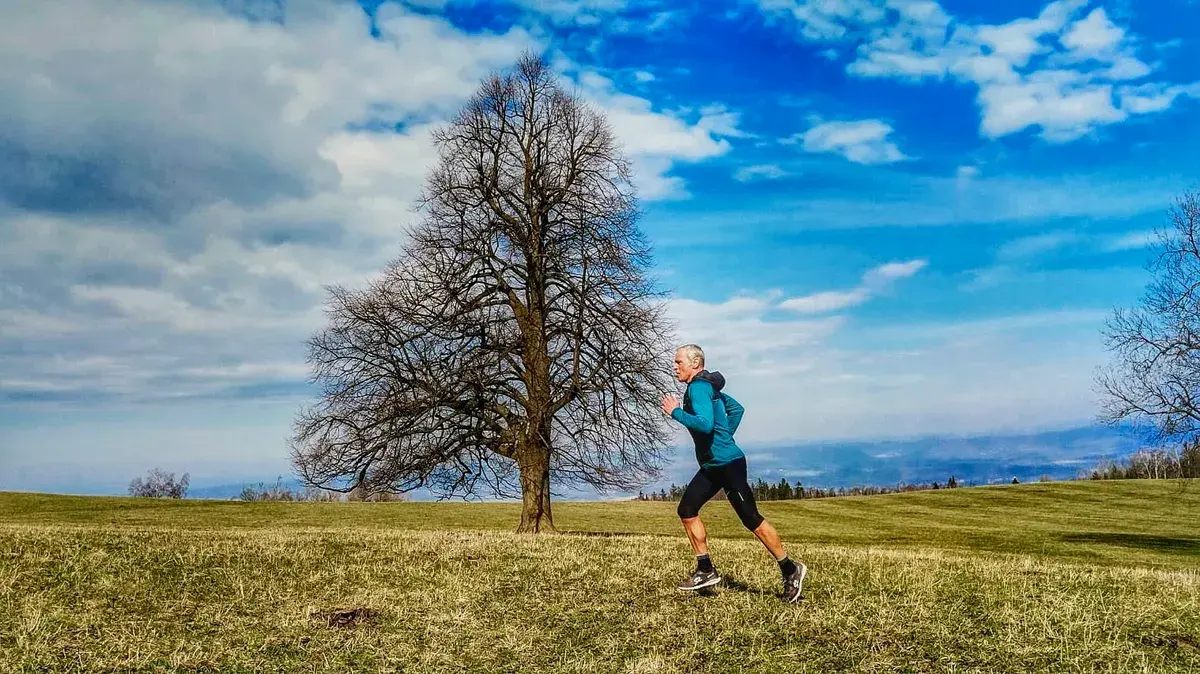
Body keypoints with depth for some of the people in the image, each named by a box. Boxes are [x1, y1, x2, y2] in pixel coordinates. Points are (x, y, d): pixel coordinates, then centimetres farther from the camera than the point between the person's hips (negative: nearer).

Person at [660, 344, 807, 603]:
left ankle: (790, 570, 6)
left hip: (727, 463, -11)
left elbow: (705, 424, -30)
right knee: (687, 510, 8)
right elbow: (737, 408, 26)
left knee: (751, 519, -5)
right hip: (712, 465, 11)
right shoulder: (707, 386, 15)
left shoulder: (698, 388, -16)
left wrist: (676, 412, -19)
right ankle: (706, 570, 12)